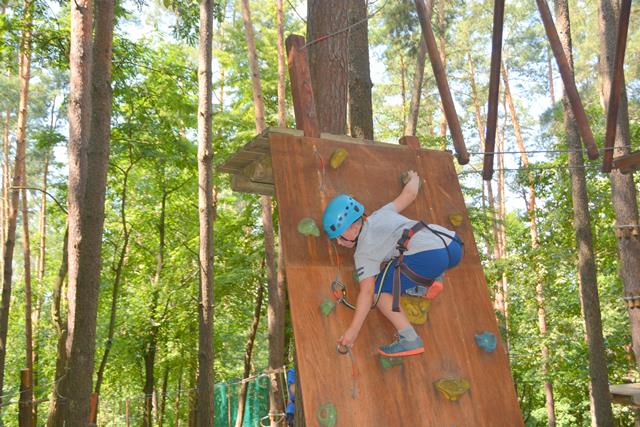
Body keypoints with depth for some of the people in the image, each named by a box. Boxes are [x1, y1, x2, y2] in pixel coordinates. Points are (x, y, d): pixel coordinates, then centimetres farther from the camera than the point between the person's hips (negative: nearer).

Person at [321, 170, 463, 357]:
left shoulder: (363, 252, 6)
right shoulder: (381, 214, 26)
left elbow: (367, 291, -3)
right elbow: (410, 193, 34)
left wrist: (353, 330, -3)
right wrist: (414, 179, 57)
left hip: (429, 255, -9)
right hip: (453, 245, 9)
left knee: (379, 290, 3)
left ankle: (410, 340, -8)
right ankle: (431, 279, 15)